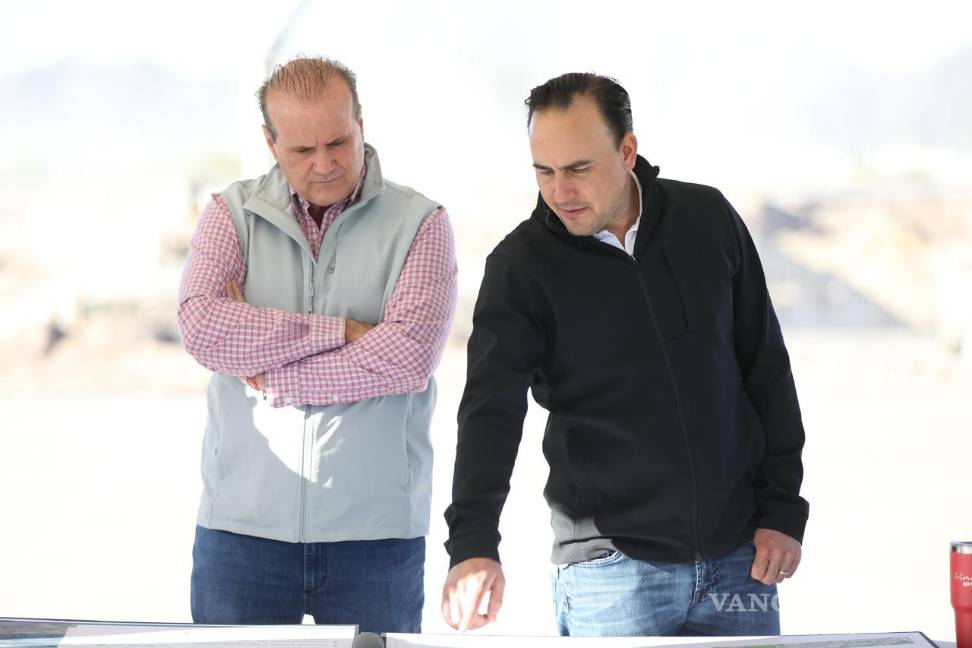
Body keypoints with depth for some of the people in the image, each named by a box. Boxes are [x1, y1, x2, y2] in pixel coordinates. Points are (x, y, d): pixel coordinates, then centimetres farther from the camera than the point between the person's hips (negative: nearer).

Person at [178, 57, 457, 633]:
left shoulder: (419, 224, 1)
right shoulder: (232, 214, 7)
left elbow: (410, 356, -14)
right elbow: (202, 326, -12)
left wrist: (273, 379, -10)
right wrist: (338, 332, -13)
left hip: (377, 534, -1)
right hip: (243, 526, 1)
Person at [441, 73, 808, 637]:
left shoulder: (708, 219, 2)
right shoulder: (521, 266, -6)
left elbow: (767, 371, 8)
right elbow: (491, 409, -16)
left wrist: (783, 509, 4)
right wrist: (474, 543, -30)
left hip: (738, 554, 2)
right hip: (611, 566, -2)